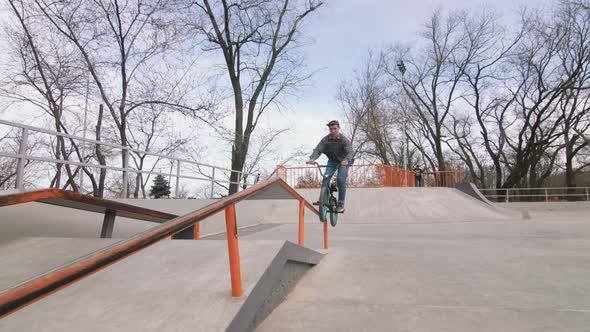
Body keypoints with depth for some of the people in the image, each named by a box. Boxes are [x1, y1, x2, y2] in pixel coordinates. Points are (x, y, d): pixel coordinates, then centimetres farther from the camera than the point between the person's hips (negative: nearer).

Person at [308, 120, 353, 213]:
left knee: (341, 180, -19)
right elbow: (318, 149, -24)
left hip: (343, 162, -3)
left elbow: (349, 152, -33)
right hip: (331, 161, 3)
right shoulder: (325, 140, -14)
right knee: (326, 178, -17)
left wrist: (346, 160, -56)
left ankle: (340, 204, -9)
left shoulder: (344, 140, -21)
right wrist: (312, 158, -45)